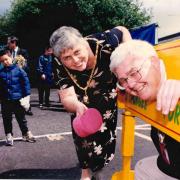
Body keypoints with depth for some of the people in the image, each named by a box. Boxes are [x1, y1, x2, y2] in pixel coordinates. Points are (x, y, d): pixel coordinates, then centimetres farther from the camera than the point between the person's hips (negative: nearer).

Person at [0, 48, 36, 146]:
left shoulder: (18, 70, -8)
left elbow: (26, 83, -6)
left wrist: (26, 96, -9)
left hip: (18, 100, -2)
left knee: (21, 118, 11)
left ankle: (26, 134, 28)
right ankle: (9, 136, 27)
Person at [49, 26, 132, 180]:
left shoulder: (103, 44, -38)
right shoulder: (60, 67, -36)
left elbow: (122, 31, -18)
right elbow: (67, 98, -42)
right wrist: (76, 106, -64)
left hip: (107, 95, 1)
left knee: (105, 132, 17)